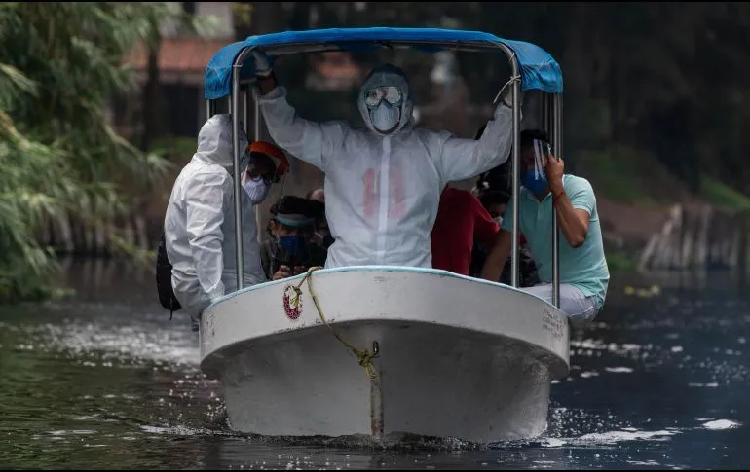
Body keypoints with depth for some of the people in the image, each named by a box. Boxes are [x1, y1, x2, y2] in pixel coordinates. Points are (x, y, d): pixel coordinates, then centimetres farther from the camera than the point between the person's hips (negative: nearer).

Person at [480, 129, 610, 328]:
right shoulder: (520, 200, 5)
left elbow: (576, 237, -32)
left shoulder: (577, 187, -13)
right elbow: (498, 257, 4)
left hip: (585, 291, -7)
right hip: (550, 288, 7)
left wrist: (555, 184, -30)